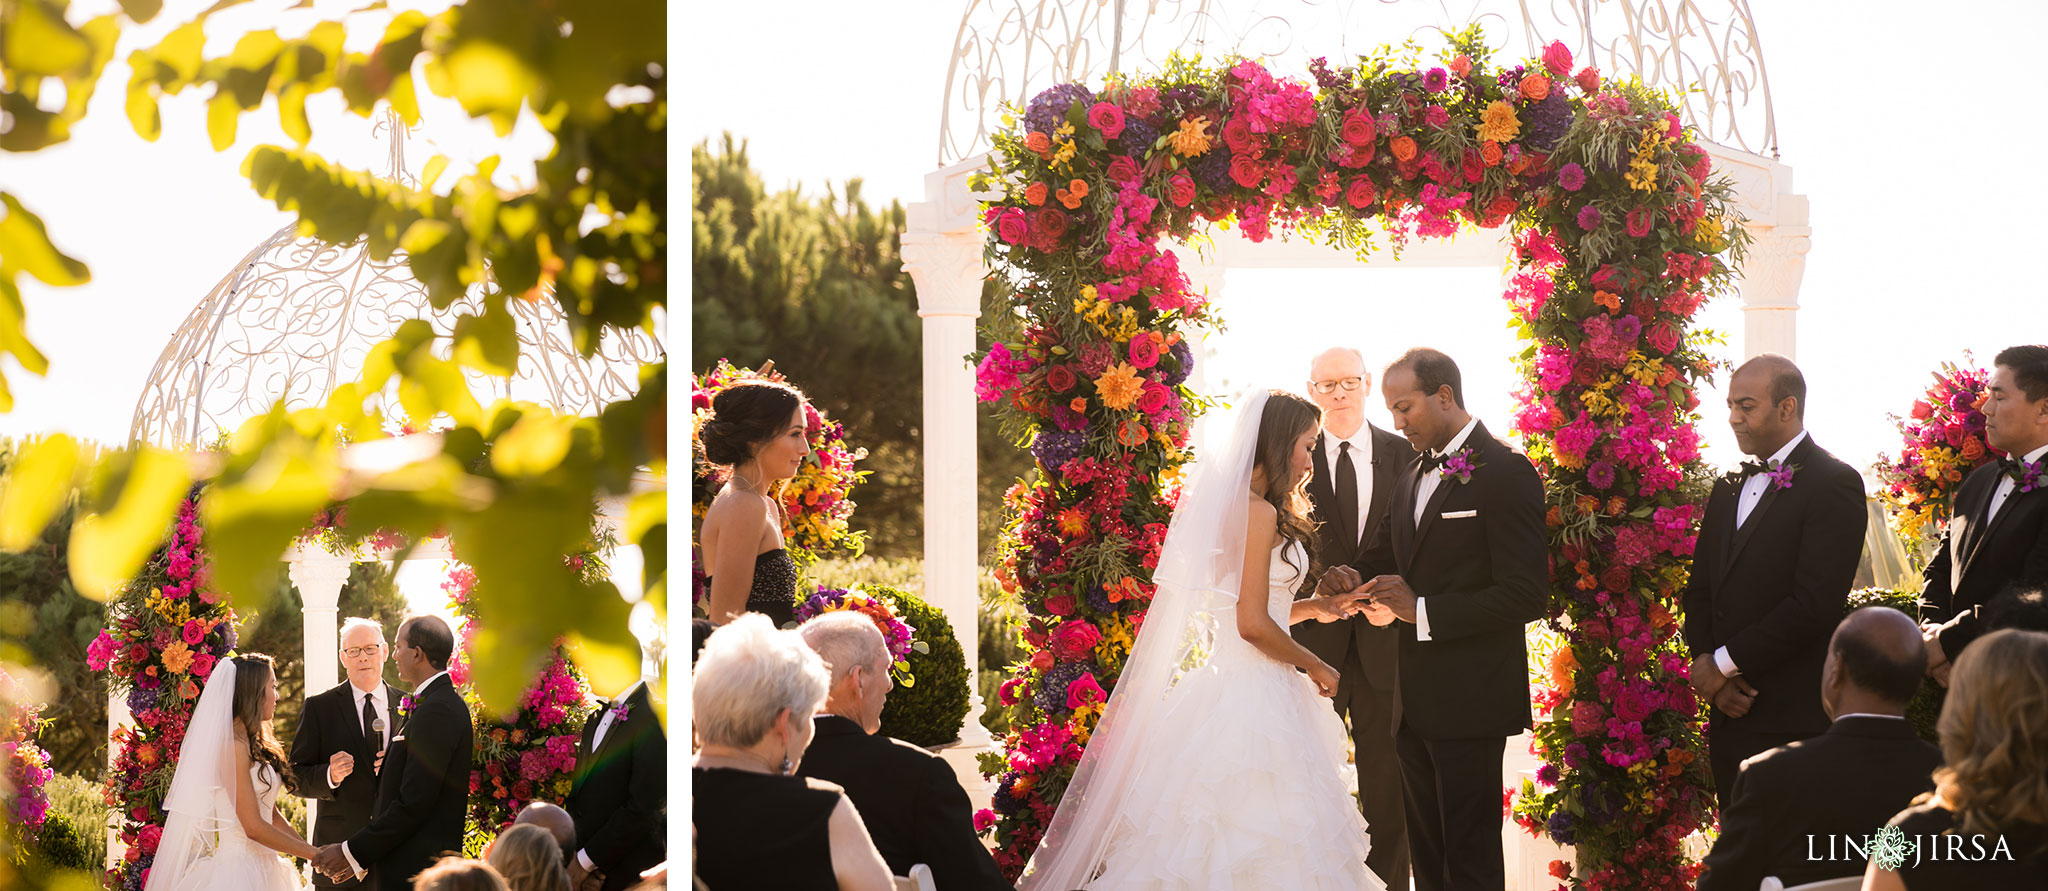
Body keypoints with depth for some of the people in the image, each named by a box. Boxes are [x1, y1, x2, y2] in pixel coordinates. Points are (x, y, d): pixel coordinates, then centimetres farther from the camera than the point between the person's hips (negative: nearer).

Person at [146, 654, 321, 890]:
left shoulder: (253, 745, 15)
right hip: (240, 869, -9)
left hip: (261, 870, 9)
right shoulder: (234, 747, -14)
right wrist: (315, 854, -10)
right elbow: (254, 827, -17)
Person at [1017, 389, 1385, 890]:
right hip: (1257, 698, -9)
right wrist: (1315, 667, -4)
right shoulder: (1259, 513, -13)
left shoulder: (1229, 505, 15)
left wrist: (1312, 607, 19)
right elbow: (1253, 624, -18)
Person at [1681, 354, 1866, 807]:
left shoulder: (1834, 484, -8)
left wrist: (1724, 663, -12)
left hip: (1793, 719, -7)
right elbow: (1700, 591, 17)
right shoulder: (1729, 489, 19)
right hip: (1730, 714, 7)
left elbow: (1814, 602, -16)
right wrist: (1706, 665, -2)